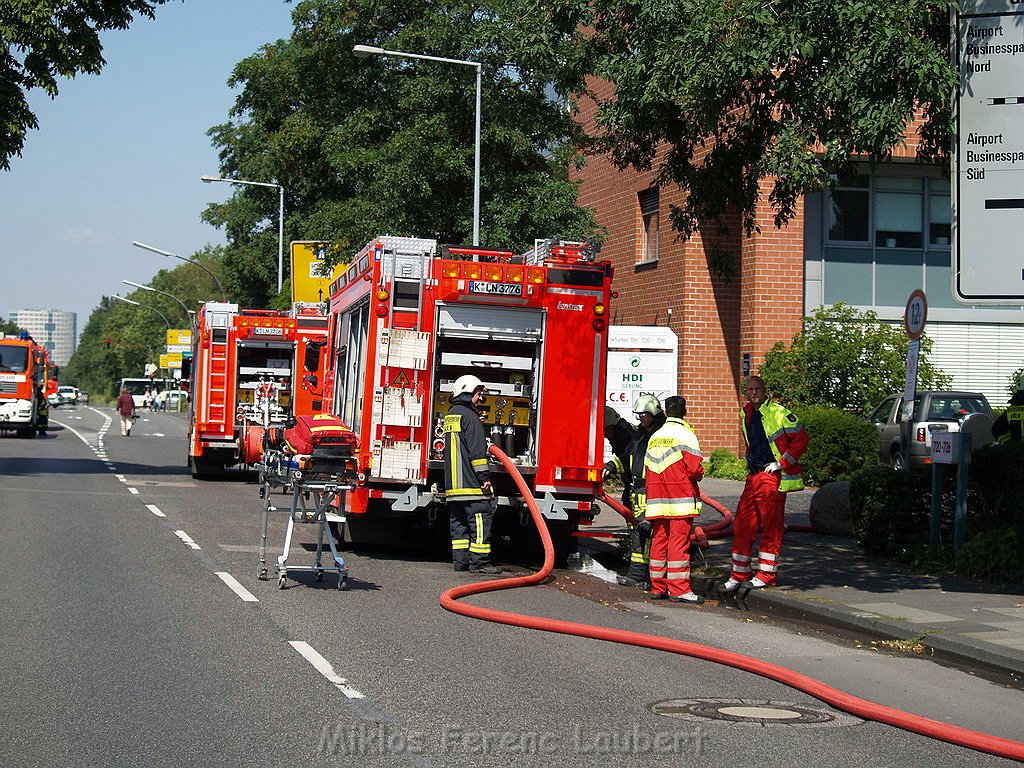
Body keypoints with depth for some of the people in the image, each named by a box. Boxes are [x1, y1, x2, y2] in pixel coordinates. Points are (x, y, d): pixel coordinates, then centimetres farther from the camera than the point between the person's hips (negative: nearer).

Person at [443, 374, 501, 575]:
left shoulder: (450, 415, 20)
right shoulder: (469, 416, -10)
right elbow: (476, 450, -17)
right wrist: (484, 476, -16)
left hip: (452, 483, 9)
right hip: (471, 481, -9)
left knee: (458, 522, 10)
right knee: (480, 520, -7)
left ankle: (460, 559, 10)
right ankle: (479, 561, -8)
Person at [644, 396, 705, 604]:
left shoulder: (654, 437, 13)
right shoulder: (685, 434, -7)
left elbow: (647, 469, 13)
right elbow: (695, 468, -14)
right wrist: (699, 475, 7)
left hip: (657, 499, 6)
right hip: (681, 499, -6)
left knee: (659, 541, 8)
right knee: (678, 542, -6)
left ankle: (658, 587, 11)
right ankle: (679, 589, -6)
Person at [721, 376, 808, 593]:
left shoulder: (778, 412, -9)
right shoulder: (746, 414, 15)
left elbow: (801, 438, -11)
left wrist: (782, 462, -12)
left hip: (773, 476, -8)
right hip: (753, 476, 8)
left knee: (771, 526, -1)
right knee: (742, 524, 5)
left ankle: (766, 574, 4)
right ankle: (740, 574, 12)